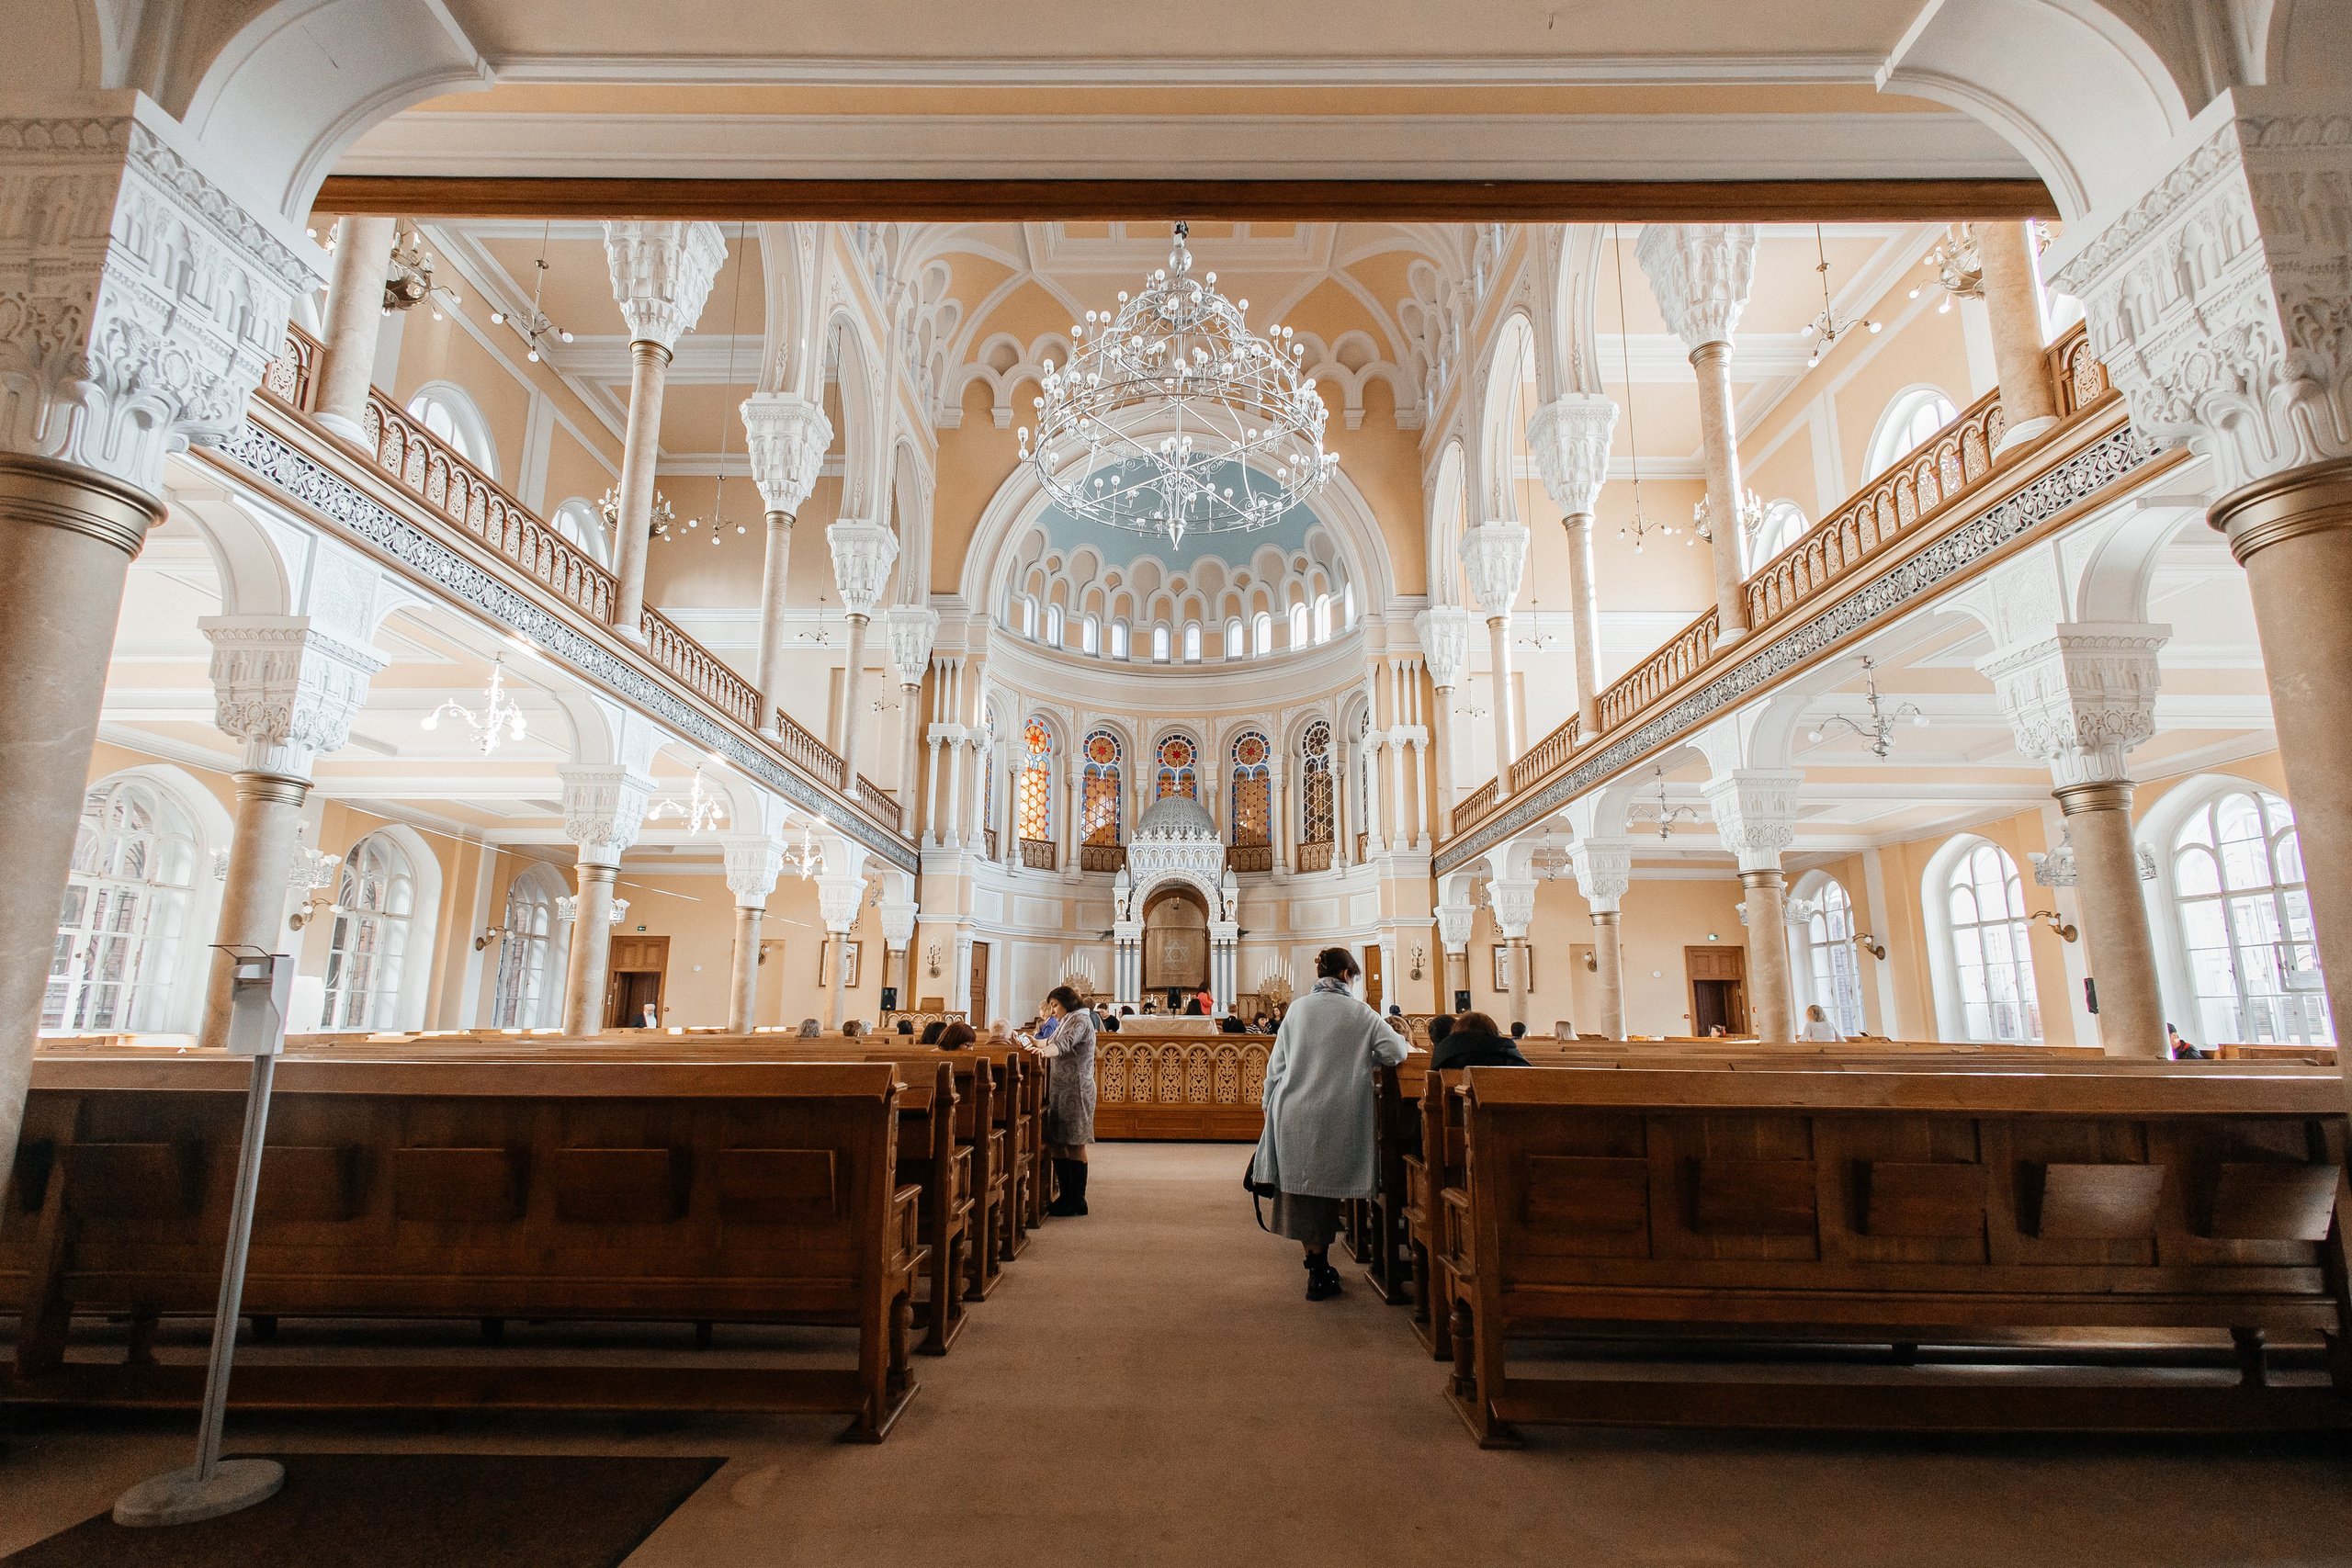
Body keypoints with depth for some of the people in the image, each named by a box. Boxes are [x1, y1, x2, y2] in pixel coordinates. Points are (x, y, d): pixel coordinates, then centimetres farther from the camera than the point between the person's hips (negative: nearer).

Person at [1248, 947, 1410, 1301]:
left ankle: (1317, 1267, 20)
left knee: (1302, 1188, 11)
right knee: (1325, 1189, 7)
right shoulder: (1360, 1013, -1)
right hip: (1337, 1116, -2)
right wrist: (1365, 1060, 16)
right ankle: (1319, 1271, 11)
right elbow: (1396, 1052, -2)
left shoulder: (1297, 1008, 6)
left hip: (1293, 1114, 2)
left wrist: (1269, 1105, 14)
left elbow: (1277, 1063, 7)